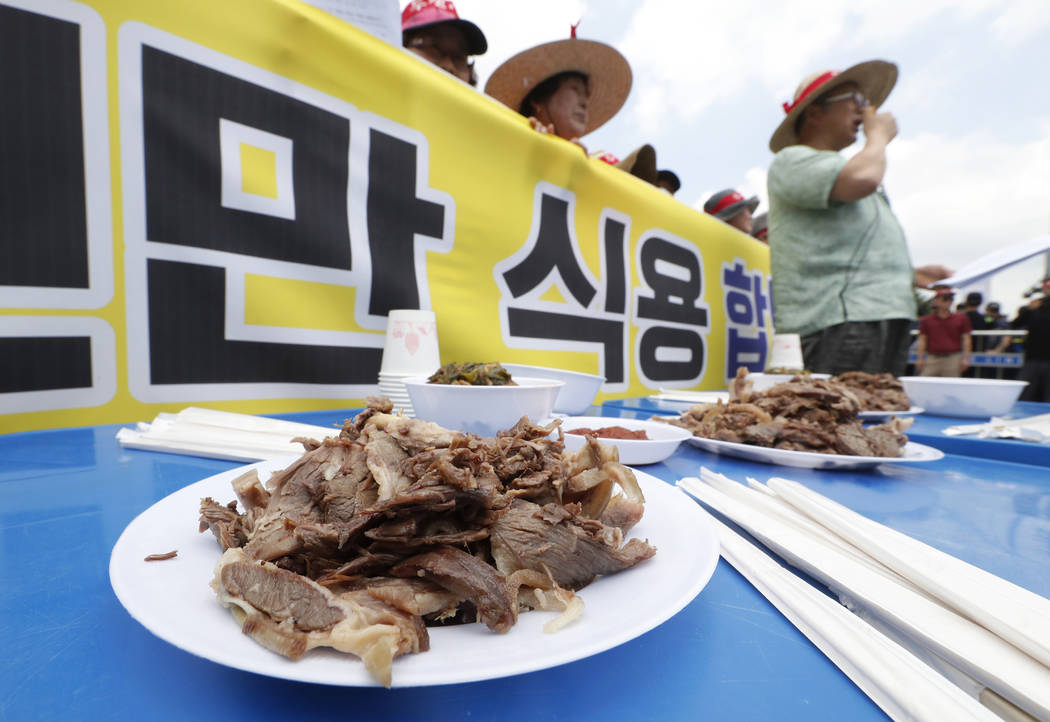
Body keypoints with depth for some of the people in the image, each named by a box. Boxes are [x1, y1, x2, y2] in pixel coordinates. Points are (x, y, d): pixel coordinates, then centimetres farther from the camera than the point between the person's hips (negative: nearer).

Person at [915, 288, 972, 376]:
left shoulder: (961, 319, 9)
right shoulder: (927, 320, 8)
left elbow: (966, 339, 6)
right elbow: (922, 340, 6)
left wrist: (965, 358, -1)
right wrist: (919, 358, -1)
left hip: (953, 359, 0)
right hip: (932, 358, 0)